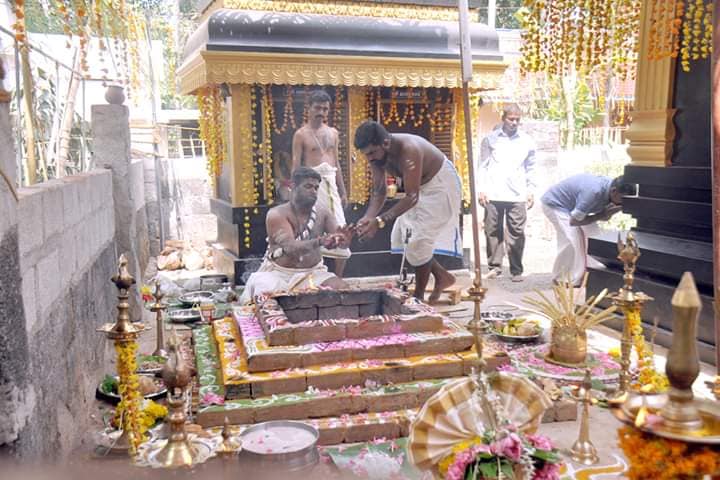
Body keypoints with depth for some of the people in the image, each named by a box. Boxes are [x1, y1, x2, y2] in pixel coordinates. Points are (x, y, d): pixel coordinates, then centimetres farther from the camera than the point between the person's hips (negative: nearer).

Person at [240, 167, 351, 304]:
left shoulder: (322, 215, 1)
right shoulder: (277, 214, -11)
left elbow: (342, 243, -11)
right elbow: (290, 247, -26)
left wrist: (343, 240, -38)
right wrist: (319, 242, -45)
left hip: (312, 273, 3)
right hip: (279, 273, -3)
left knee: (343, 290, -20)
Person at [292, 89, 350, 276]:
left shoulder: (333, 133, 17)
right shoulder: (301, 134, 1)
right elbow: (296, 167, -4)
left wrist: (343, 192, 16)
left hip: (331, 183, 5)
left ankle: (337, 280, 14)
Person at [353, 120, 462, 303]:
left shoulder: (408, 150, -38)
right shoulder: (376, 153, -14)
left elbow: (412, 197, -40)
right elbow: (379, 191, -8)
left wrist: (380, 221, -49)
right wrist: (368, 217, -27)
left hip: (441, 185, -8)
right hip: (420, 186, 8)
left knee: (419, 239, -13)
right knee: (402, 237, 7)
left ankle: (418, 297, 2)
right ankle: (443, 276, 21)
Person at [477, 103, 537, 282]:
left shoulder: (526, 141, 10)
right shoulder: (490, 139, 6)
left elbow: (530, 168, 14)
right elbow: (483, 165, 6)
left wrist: (531, 191, 7)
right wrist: (481, 189, -1)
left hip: (517, 195, 1)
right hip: (493, 194, 0)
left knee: (517, 233, -1)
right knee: (493, 231, 2)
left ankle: (516, 270, 7)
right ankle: (495, 266, 12)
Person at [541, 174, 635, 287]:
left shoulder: (609, 188, -12)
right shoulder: (594, 191, -37)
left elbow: (604, 218, -3)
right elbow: (574, 221, -30)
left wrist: (608, 213, -25)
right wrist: (601, 215, -24)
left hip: (571, 205, 9)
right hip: (554, 203, -9)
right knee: (572, 241, -18)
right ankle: (561, 279, -4)